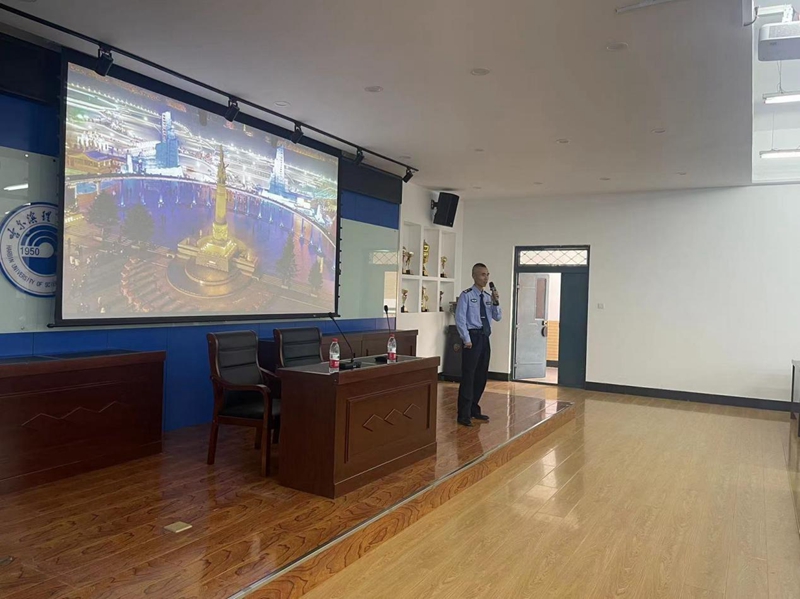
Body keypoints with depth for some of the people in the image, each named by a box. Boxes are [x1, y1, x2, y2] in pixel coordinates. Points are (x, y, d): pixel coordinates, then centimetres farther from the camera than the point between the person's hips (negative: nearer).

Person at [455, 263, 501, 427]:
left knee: (481, 376, 13)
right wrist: (466, 339, -16)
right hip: (472, 337, -7)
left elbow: (498, 318, 10)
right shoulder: (466, 295, -6)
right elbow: (460, 319, -11)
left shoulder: (489, 297, 13)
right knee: (468, 376, -6)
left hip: (485, 338, 7)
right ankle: (464, 415, -1)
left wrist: (496, 302, -6)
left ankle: (474, 409, 26)